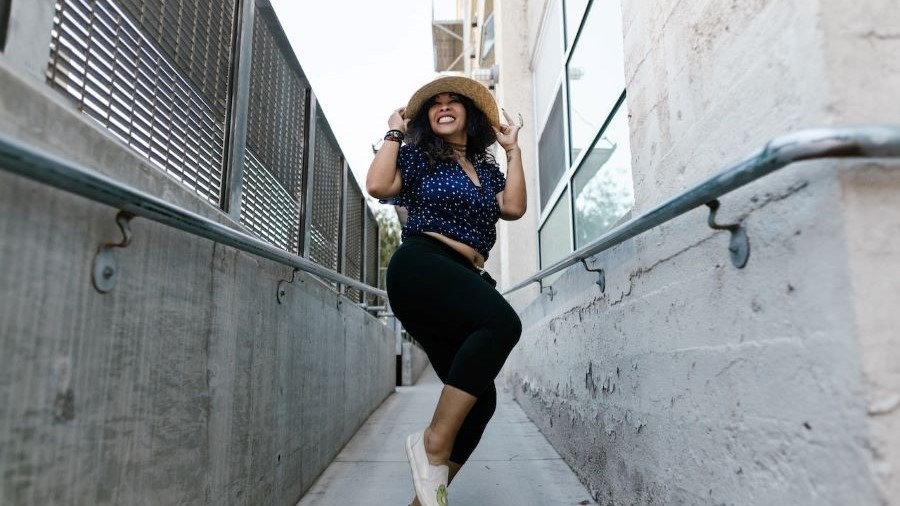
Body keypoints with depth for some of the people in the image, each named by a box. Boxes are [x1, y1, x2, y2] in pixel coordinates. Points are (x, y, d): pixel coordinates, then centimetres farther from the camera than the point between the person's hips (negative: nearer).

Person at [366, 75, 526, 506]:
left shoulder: (487, 167, 24)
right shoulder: (419, 155, 11)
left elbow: (514, 208, 7)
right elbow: (377, 186, -7)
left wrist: (512, 149, 12)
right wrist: (395, 132, 4)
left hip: (466, 280, 7)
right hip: (422, 269, -7)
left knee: (478, 397, -1)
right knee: (503, 323, -34)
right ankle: (433, 442, -26)